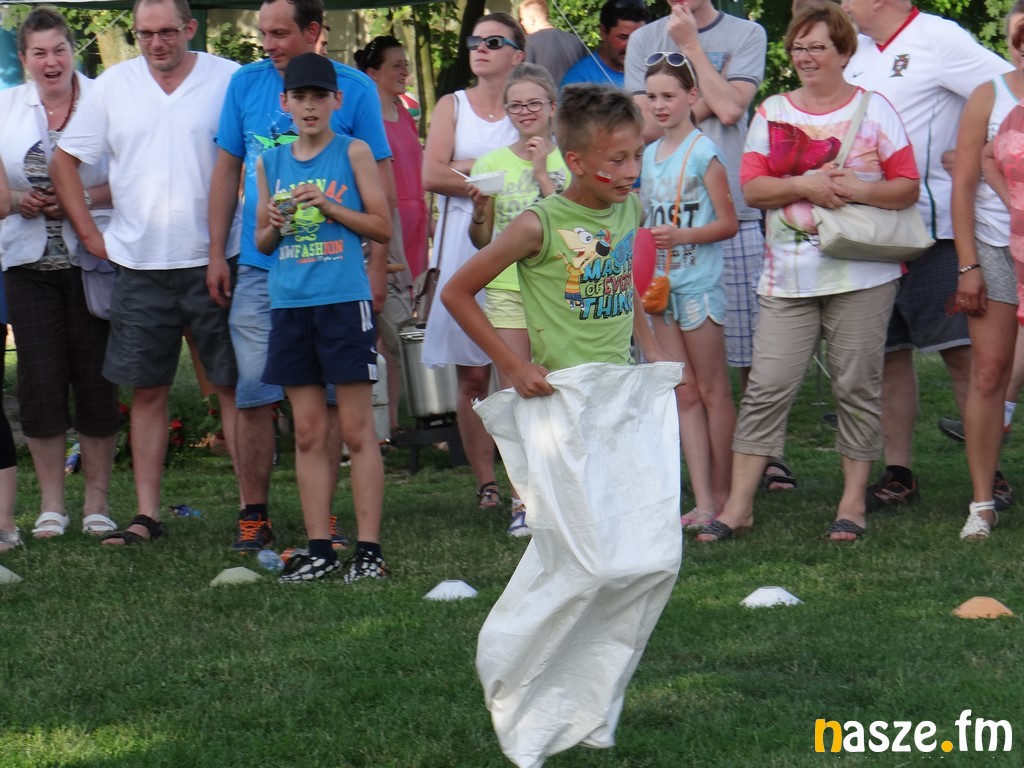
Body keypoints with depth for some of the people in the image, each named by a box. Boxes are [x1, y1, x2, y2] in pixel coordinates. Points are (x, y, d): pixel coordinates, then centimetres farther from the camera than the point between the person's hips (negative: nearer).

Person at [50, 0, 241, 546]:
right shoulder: (112, 87, 6)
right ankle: (146, 515, 10)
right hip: (140, 266, 3)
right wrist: (90, 235, 5)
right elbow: (64, 162, 11)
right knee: (147, 391, 6)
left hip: (214, 260, -3)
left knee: (236, 387, 0)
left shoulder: (230, 81, -2)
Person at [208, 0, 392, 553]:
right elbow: (227, 169, 13)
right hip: (259, 266, 2)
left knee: (326, 395, 3)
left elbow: (379, 177, 2)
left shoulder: (354, 89, -1)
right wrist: (216, 254, 9)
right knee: (253, 393, -1)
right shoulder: (246, 84, 6)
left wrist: (377, 263, -3)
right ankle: (253, 515, 8)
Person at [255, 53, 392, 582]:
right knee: (307, 433, 5)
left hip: (344, 300, -4)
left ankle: (369, 548, -2)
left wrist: (330, 207, -12)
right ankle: (319, 548, 8)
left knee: (357, 429, -3)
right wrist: (274, 225, -4)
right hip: (289, 303, 4)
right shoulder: (270, 163, 13)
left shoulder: (353, 153, 2)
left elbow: (383, 227, 0)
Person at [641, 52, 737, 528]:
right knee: (684, 395, 5)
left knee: (713, 391, 1)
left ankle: (721, 495, 7)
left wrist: (681, 235, -23)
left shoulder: (702, 152, -9)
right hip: (661, 285, 7)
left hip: (699, 283, -7)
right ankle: (702, 501, 5)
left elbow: (728, 223, -11)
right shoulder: (650, 155, 12)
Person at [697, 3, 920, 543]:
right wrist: (804, 185, -13)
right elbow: (752, 189, 3)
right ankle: (739, 504, -2)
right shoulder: (771, 113, 11)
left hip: (861, 275, -2)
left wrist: (857, 189, -16)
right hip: (788, 275, 2)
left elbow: (908, 187, 1)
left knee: (857, 386, 1)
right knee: (767, 386, -4)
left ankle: (853, 503, 11)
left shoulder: (873, 110, 5)